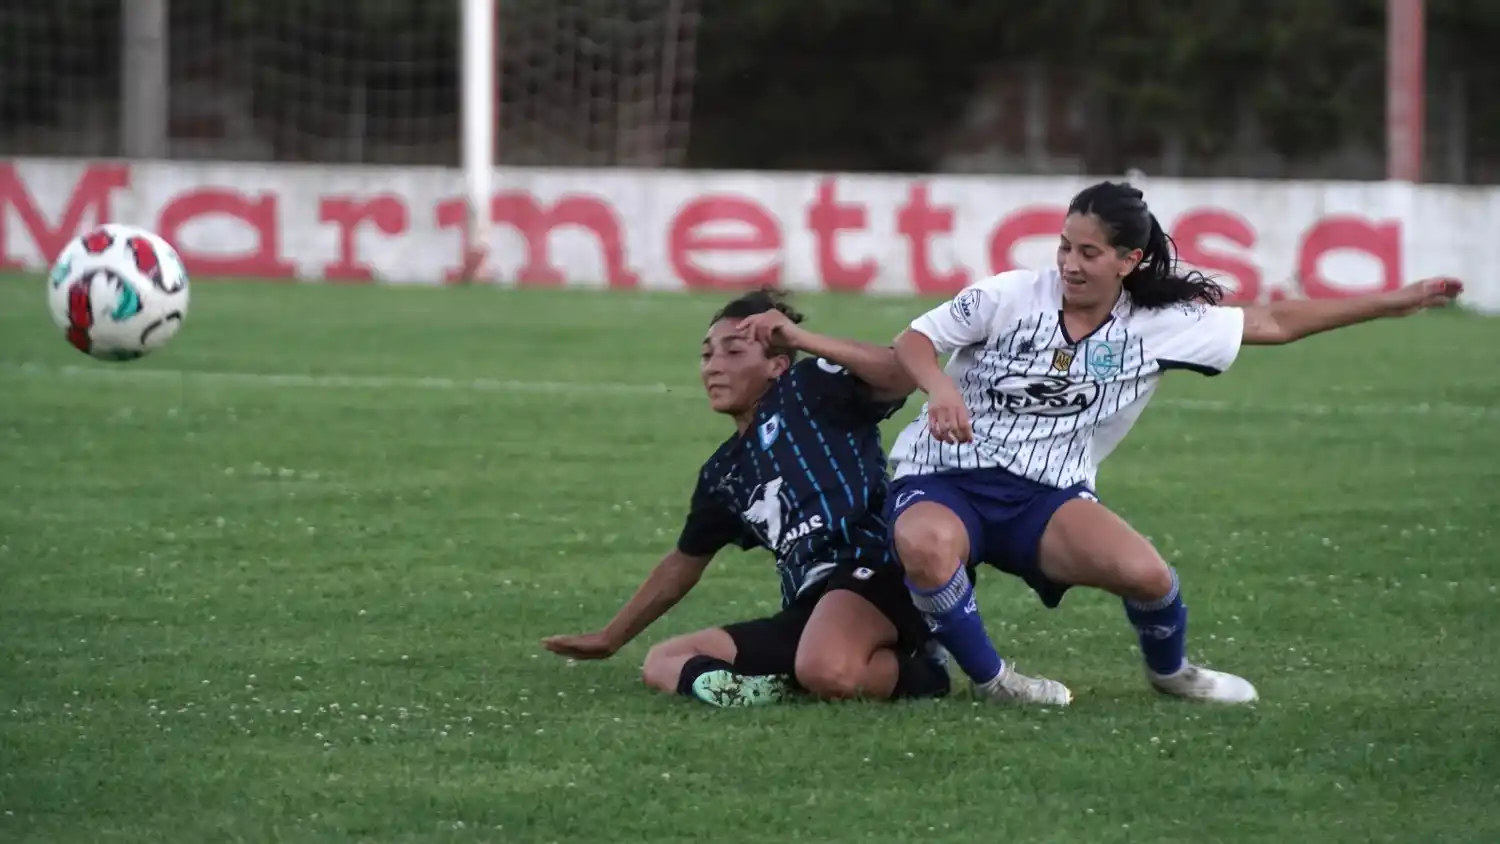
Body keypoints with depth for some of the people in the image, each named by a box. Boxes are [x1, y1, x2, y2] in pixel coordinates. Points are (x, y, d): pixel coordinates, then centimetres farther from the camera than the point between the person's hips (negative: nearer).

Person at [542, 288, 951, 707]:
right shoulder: (723, 473, 22)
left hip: (871, 568, -9)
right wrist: (609, 638, 41)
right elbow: (682, 564, 35)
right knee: (662, 663, 3)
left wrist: (801, 338, -17)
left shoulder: (809, 388, 1)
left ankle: (915, 670, -8)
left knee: (825, 669, -41)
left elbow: (904, 377, -16)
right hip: (809, 610, 9)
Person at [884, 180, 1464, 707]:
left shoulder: (1158, 328, 0)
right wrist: (939, 387, -26)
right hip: (942, 479, -2)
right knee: (927, 544, -39)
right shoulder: (1011, 297, -7)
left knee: (1145, 573, -25)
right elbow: (914, 341, -2)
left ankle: (1170, 670, 13)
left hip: (1044, 497, 2)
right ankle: (989, 680, -11)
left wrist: (1393, 302, 4)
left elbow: (1275, 323, 5)